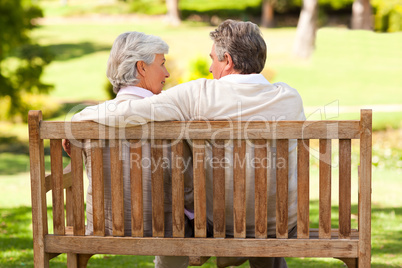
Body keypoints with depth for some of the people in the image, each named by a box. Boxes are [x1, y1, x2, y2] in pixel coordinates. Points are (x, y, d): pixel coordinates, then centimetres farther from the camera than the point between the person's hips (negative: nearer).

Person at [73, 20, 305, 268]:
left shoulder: (201, 95, -17)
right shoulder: (290, 98, -9)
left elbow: (128, 113, -22)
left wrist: (79, 117, -4)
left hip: (223, 224, -1)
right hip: (284, 224, 1)